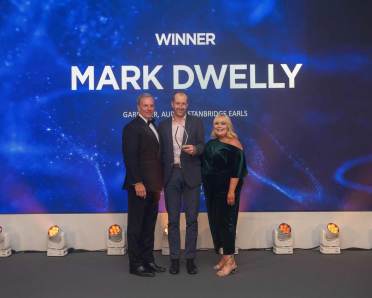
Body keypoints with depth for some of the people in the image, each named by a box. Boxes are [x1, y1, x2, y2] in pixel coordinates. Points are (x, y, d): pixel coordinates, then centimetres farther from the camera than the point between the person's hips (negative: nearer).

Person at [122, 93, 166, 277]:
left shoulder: (153, 127, 16)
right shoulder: (132, 127, -10)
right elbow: (130, 157, -16)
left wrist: (158, 183, 13)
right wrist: (137, 183, -21)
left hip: (152, 185, 8)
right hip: (140, 185, -8)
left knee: (149, 225, 15)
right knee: (136, 226, 3)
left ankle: (148, 260, 26)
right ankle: (135, 264, 13)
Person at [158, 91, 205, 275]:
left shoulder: (196, 123, 6)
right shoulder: (163, 125, 9)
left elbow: (202, 146, 2)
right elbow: (161, 152, 8)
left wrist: (195, 149, -21)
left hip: (190, 175, -1)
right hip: (171, 176, 1)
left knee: (191, 219, 3)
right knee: (173, 219, 6)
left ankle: (190, 258, 14)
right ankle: (174, 258, 16)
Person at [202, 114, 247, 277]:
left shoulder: (233, 144, -10)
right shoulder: (211, 143, 12)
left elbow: (236, 170, -17)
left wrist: (232, 191, -22)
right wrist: (206, 187, 12)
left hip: (226, 189, -7)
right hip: (211, 190, 8)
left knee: (225, 221, -4)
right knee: (215, 221, 10)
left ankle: (230, 260, 6)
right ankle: (224, 256, 23)